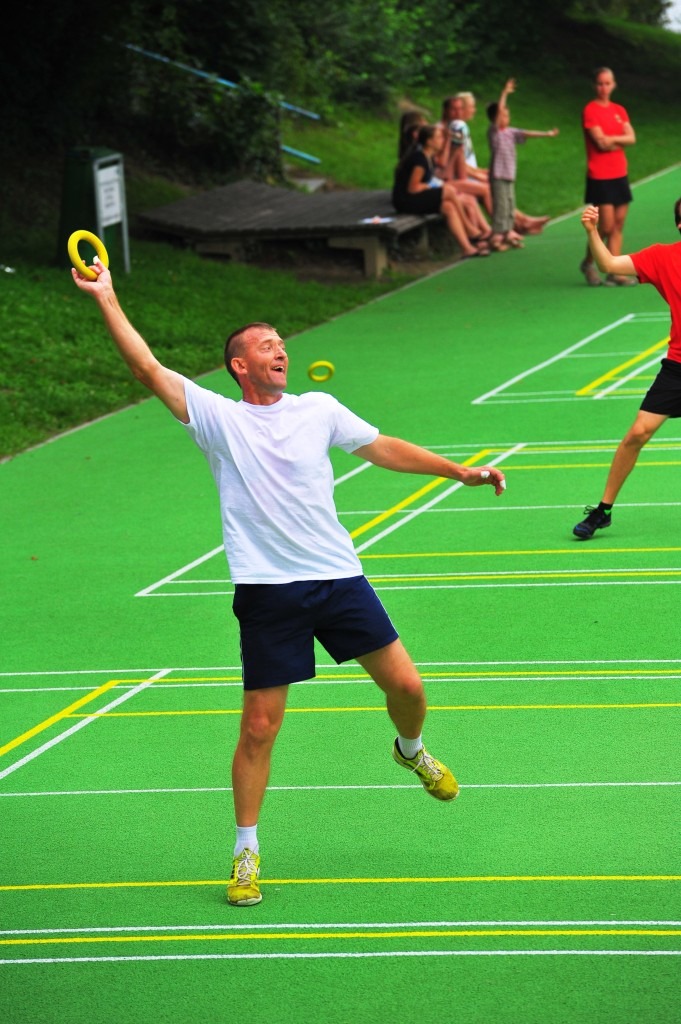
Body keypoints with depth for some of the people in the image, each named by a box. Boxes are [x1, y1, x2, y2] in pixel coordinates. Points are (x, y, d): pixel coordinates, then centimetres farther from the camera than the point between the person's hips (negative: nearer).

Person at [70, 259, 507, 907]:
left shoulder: (318, 410, 8)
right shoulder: (216, 417, 0)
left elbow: (383, 448, 19)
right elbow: (148, 369, -9)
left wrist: (461, 471, 18)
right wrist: (106, 299, -16)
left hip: (338, 577, 3)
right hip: (267, 592, -3)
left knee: (405, 686, 2)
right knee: (259, 727, -4)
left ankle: (411, 751, 38)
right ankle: (246, 851, 10)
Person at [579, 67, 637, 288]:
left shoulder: (619, 111, 12)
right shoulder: (590, 110, -7)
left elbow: (631, 138, 1)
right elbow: (600, 141, -16)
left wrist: (611, 139, -12)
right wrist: (620, 139, -3)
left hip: (619, 175, 6)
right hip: (600, 176, -6)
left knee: (618, 225, 3)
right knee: (606, 226, -8)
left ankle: (615, 273, 4)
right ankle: (588, 262, 14)